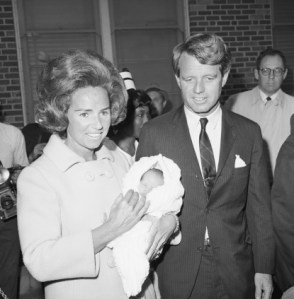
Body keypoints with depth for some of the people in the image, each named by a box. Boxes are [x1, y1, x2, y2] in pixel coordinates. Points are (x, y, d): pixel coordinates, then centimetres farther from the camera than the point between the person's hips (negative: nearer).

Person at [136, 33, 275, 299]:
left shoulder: (249, 132, -1)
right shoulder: (154, 133, -7)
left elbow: (259, 206, 2)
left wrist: (264, 267, 2)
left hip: (236, 273, 2)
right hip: (176, 274, -1)